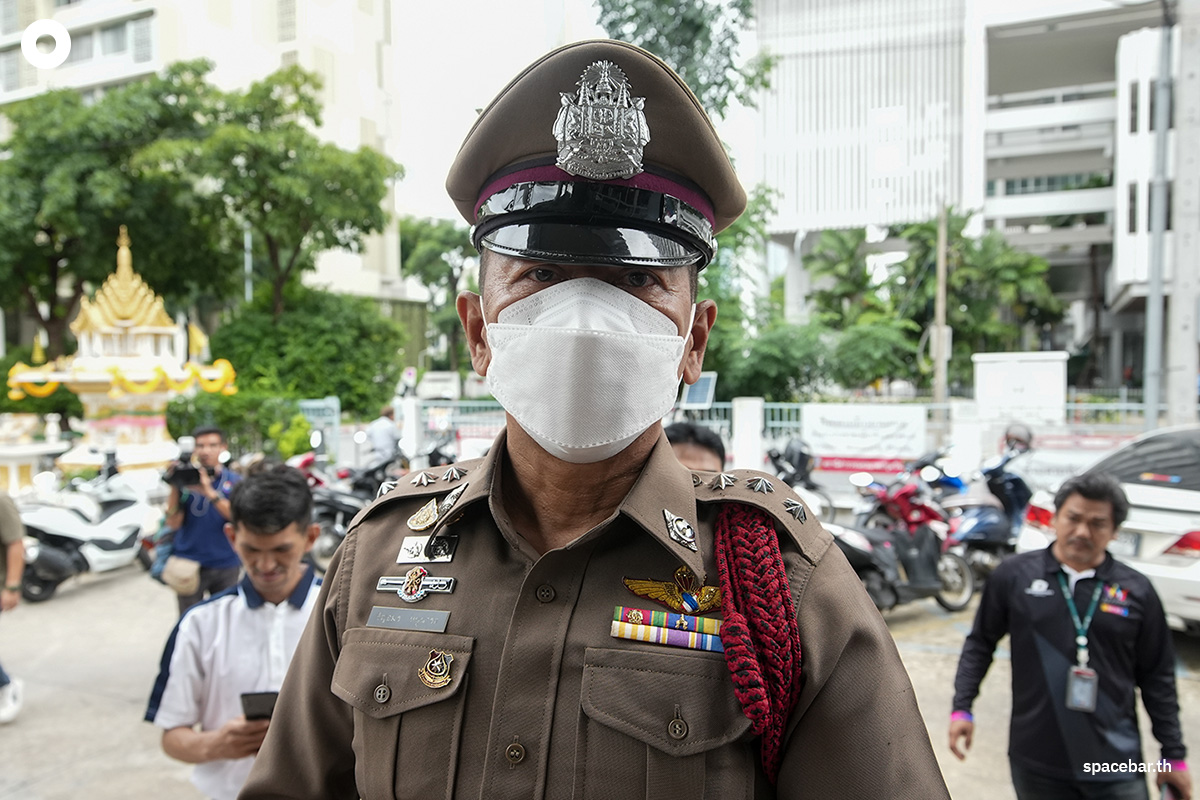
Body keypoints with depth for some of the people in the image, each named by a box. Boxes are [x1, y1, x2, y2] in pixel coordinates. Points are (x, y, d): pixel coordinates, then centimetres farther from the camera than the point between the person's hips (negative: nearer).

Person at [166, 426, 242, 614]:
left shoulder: (234, 481, 1)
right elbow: (173, 523, -4)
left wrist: (211, 493, -26)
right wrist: (174, 488, -15)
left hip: (226, 564, 0)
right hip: (189, 563, 0)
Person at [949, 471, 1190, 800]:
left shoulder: (1136, 591, -1)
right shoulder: (1014, 575, -3)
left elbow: (1157, 679, 7)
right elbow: (981, 643, 5)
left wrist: (1174, 755, 9)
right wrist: (962, 708, -1)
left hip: (1116, 766, 1)